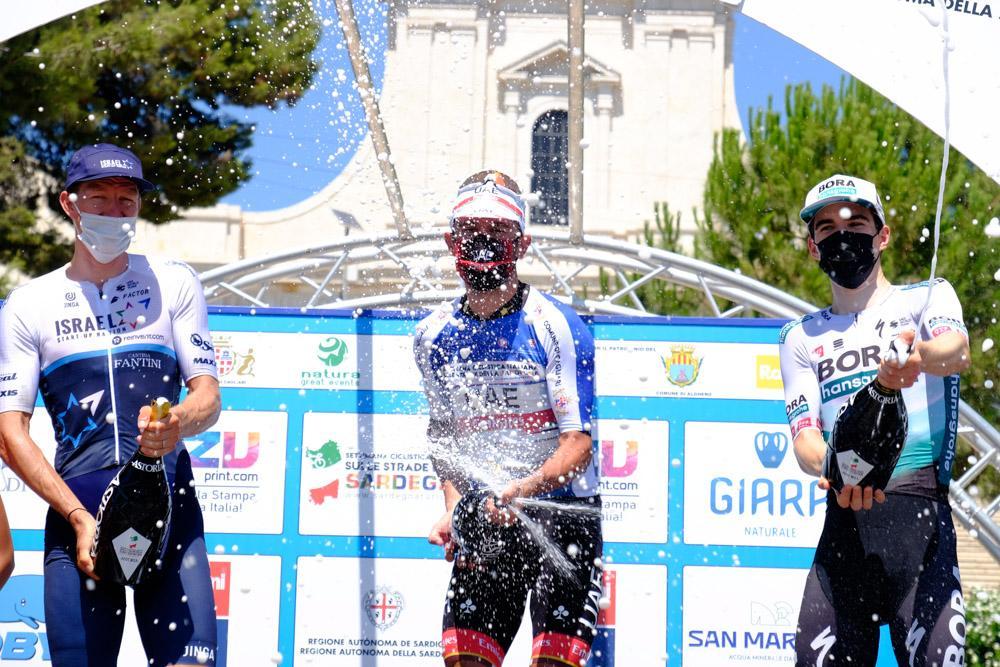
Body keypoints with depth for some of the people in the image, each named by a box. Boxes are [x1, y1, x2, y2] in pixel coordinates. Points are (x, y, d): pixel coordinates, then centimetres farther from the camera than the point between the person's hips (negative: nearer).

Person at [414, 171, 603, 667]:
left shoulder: (556, 326, -12)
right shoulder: (434, 336, 4)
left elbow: (578, 444, -15)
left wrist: (522, 491, -31)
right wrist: (454, 506, -1)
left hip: (562, 510, -4)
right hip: (486, 516, 4)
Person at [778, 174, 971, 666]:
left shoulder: (927, 297, 9)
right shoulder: (801, 338, 18)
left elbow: (956, 350, -14)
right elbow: (804, 438, 6)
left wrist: (916, 357, -39)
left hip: (918, 514, -3)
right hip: (842, 520, 3)